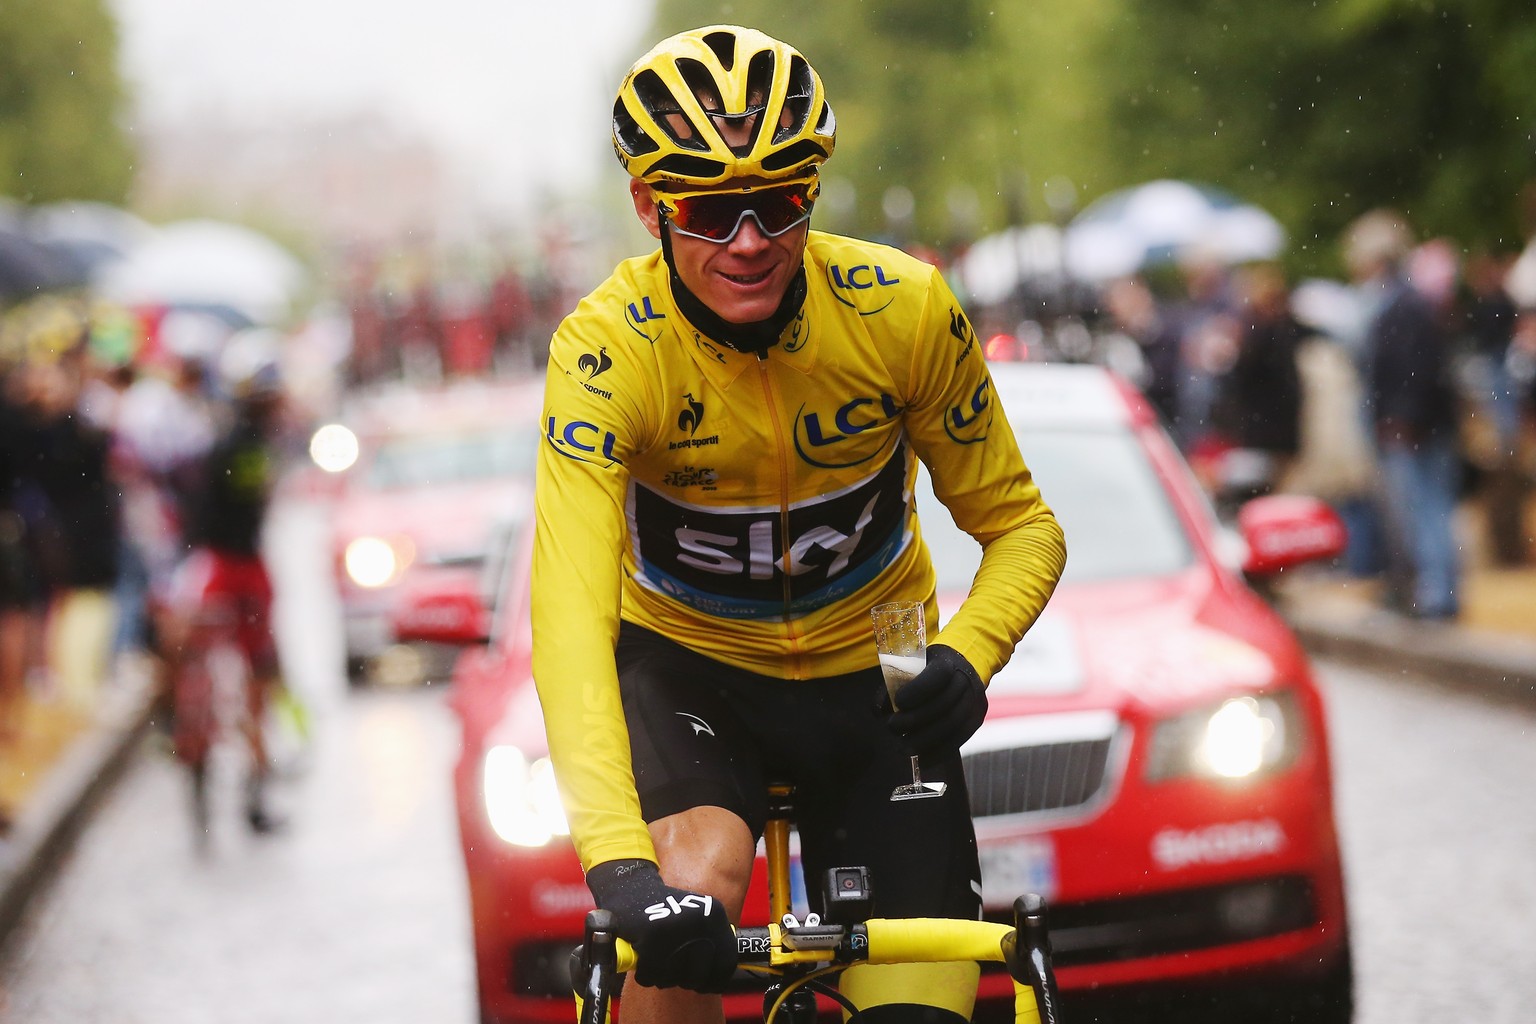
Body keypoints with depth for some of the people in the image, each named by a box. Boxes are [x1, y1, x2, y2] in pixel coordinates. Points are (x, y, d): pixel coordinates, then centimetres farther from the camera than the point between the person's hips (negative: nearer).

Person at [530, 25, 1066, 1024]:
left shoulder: (905, 310, -20)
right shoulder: (607, 349, -26)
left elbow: (1023, 526, -7)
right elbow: (571, 611, -37)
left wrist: (966, 657, -31)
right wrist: (618, 862, -51)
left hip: (868, 677, 2)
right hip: (685, 661, -2)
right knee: (692, 893, -33)